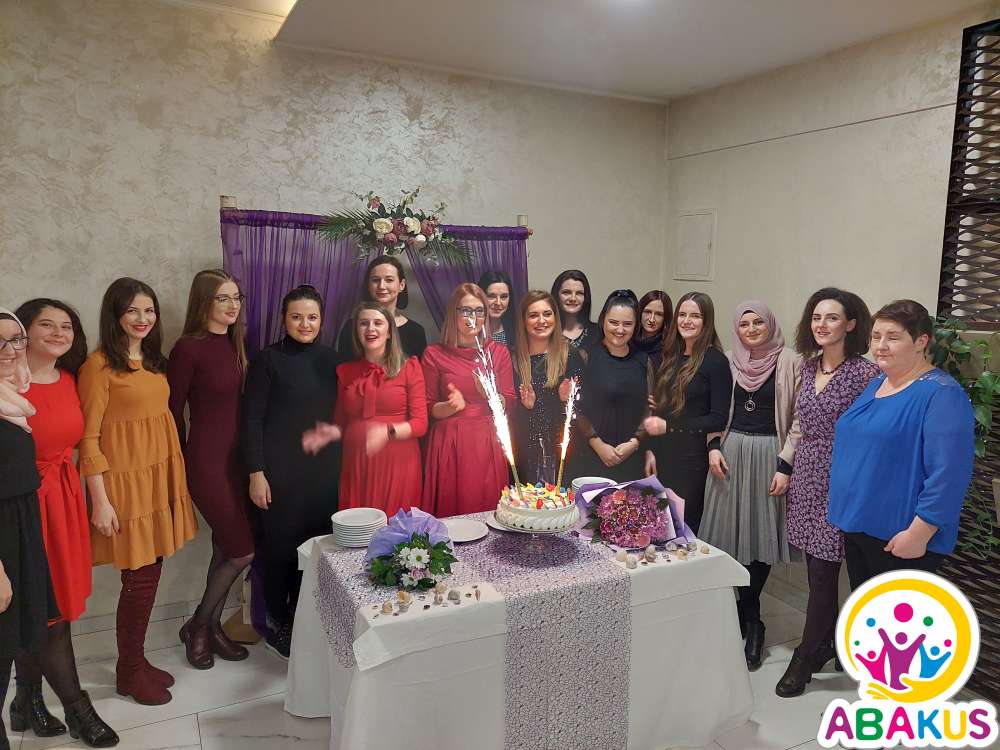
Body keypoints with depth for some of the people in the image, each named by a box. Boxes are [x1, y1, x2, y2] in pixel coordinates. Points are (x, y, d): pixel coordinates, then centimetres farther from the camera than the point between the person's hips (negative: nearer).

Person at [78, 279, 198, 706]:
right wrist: (100, 501, -14)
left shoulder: (154, 361, 11)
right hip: (125, 479, -6)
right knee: (139, 577, 1)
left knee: (152, 571, 11)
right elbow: (89, 439, -11)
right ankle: (128, 672, 20)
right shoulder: (100, 365, -10)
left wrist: (174, 478, 12)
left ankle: (137, 659, 28)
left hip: (160, 475, 7)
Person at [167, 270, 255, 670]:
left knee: (225, 550, 14)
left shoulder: (235, 344, 8)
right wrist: (182, 464, 0)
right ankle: (197, 626, 20)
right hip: (207, 459, -6)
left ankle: (211, 627, 30)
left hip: (237, 457, 7)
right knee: (243, 551, -2)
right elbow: (172, 410, -8)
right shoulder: (189, 348, -13)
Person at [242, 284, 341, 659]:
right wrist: (256, 472, -12)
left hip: (324, 468, 4)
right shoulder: (268, 359, -6)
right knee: (279, 544, 5)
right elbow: (252, 418, -7)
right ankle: (277, 622, 26)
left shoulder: (330, 359, 6)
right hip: (280, 469, -4)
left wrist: (340, 461, 9)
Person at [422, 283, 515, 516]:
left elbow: (508, 404, 5)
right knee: (449, 512, 2)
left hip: (487, 442, 2)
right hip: (449, 443, -2)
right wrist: (451, 406, -16)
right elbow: (428, 409, 3)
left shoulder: (499, 352, 7)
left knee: (488, 511, 6)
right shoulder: (434, 354, 0)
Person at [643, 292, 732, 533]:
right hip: (663, 457, 5)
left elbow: (718, 419, -10)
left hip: (692, 459, -5)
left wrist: (669, 426, -14)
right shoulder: (671, 357, 11)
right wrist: (651, 450, 6)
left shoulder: (716, 361, -7)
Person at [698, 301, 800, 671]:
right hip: (730, 453, 3)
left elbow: (798, 418, -4)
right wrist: (714, 447, 2)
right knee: (728, 533, 3)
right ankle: (749, 621, 18)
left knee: (760, 535, 0)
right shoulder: (728, 362, 8)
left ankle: (747, 618, 17)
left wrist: (785, 465, -9)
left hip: (768, 454, -3)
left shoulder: (789, 362, -3)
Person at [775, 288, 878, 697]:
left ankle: (805, 657, 14)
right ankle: (826, 643, 31)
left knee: (823, 570, 1)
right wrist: (787, 469, 16)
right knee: (816, 565, 14)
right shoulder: (809, 365, 7)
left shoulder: (864, 372, -13)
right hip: (806, 475, 6)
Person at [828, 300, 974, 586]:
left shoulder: (941, 394, -17)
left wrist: (918, 533, -23)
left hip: (900, 539, -8)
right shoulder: (876, 383, 10)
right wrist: (847, 513, 21)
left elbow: (948, 474, -24)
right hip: (856, 525, 8)